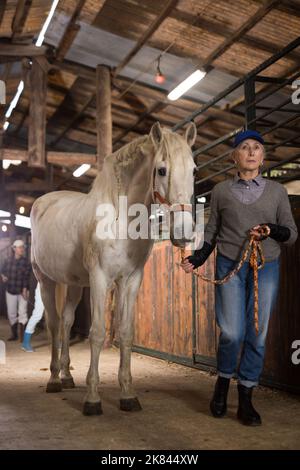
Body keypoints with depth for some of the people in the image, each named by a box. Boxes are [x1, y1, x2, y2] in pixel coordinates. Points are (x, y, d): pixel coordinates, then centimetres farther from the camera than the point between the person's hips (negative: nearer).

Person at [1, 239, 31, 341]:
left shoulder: (25, 262, -6)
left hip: (22, 291, -3)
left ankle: (22, 336, 1)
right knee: (11, 313, 8)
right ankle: (14, 334, 19)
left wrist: (25, 290, -20)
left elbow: (26, 277, -12)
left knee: (22, 312, -5)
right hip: (10, 291, 3)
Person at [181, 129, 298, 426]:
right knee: (232, 332, -7)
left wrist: (273, 231, -14)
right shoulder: (221, 190, 6)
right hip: (229, 265, -1)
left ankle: (245, 399, 16)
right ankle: (223, 382, 21)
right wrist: (197, 259, -3)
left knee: (257, 333, 2)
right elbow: (212, 232, 10)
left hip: (266, 268, 1)